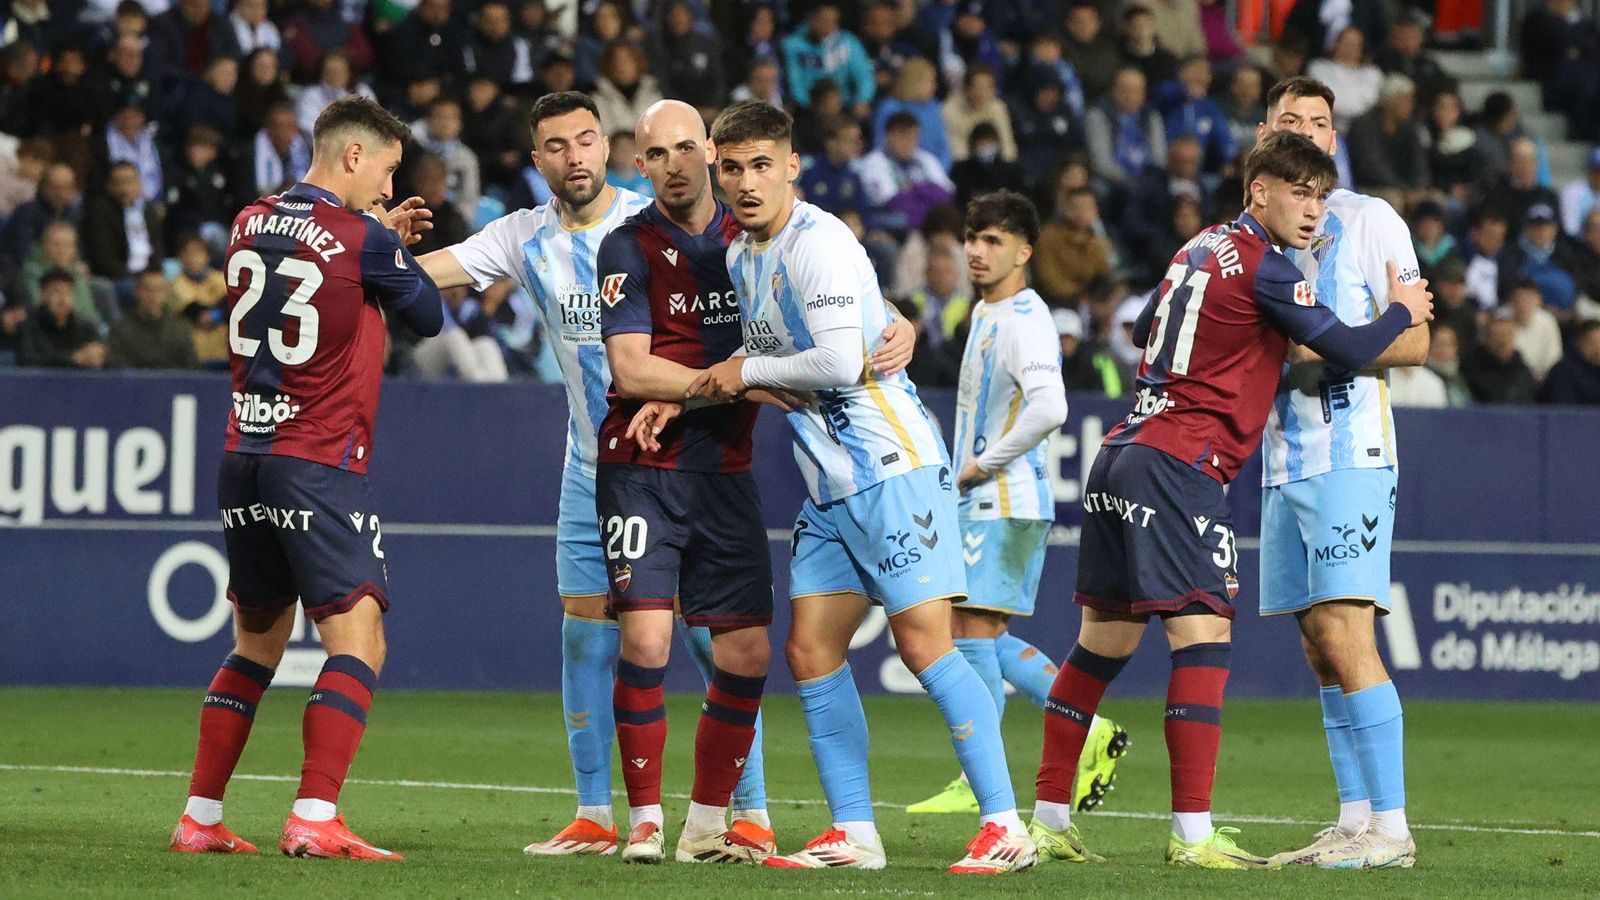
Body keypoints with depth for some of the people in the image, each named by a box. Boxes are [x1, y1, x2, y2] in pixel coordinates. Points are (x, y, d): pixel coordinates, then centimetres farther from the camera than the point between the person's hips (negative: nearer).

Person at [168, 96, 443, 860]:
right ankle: (313, 820, -20)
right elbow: (430, 315, 6)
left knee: (256, 644, 18)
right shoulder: (364, 240, -10)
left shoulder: (249, 225, 9)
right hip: (318, 464, -7)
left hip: (244, 455, 7)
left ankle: (199, 819, 15)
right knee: (358, 641, -8)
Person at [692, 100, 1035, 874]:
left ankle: (1005, 827, -11)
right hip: (830, 488, 9)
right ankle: (853, 834, 10)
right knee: (810, 652, 4)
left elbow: (840, 362, -23)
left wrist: (748, 371, -9)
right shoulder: (741, 259, 14)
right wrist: (689, 394, 13)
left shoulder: (820, 244, -15)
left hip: (890, 468, -9)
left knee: (924, 644, -13)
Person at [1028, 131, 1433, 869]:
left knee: (1106, 638, 12)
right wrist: (1402, 311, 9)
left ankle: (1049, 817, 14)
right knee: (1202, 632, -11)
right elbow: (1349, 352, -9)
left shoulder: (1200, 249, 17)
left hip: (1124, 450, 9)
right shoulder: (1263, 266, -8)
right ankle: (1192, 834, -18)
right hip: (1179, 467, -9)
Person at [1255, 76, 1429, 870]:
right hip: (1283, 463, 7)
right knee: (1320, 648, 6)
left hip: (1349, 455, -7)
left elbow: (1413, 342, -8)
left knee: (1344, 636, -14)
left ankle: (1390, 826, -14)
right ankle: (1355, 821, 8)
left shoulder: (1370, 221, -1)